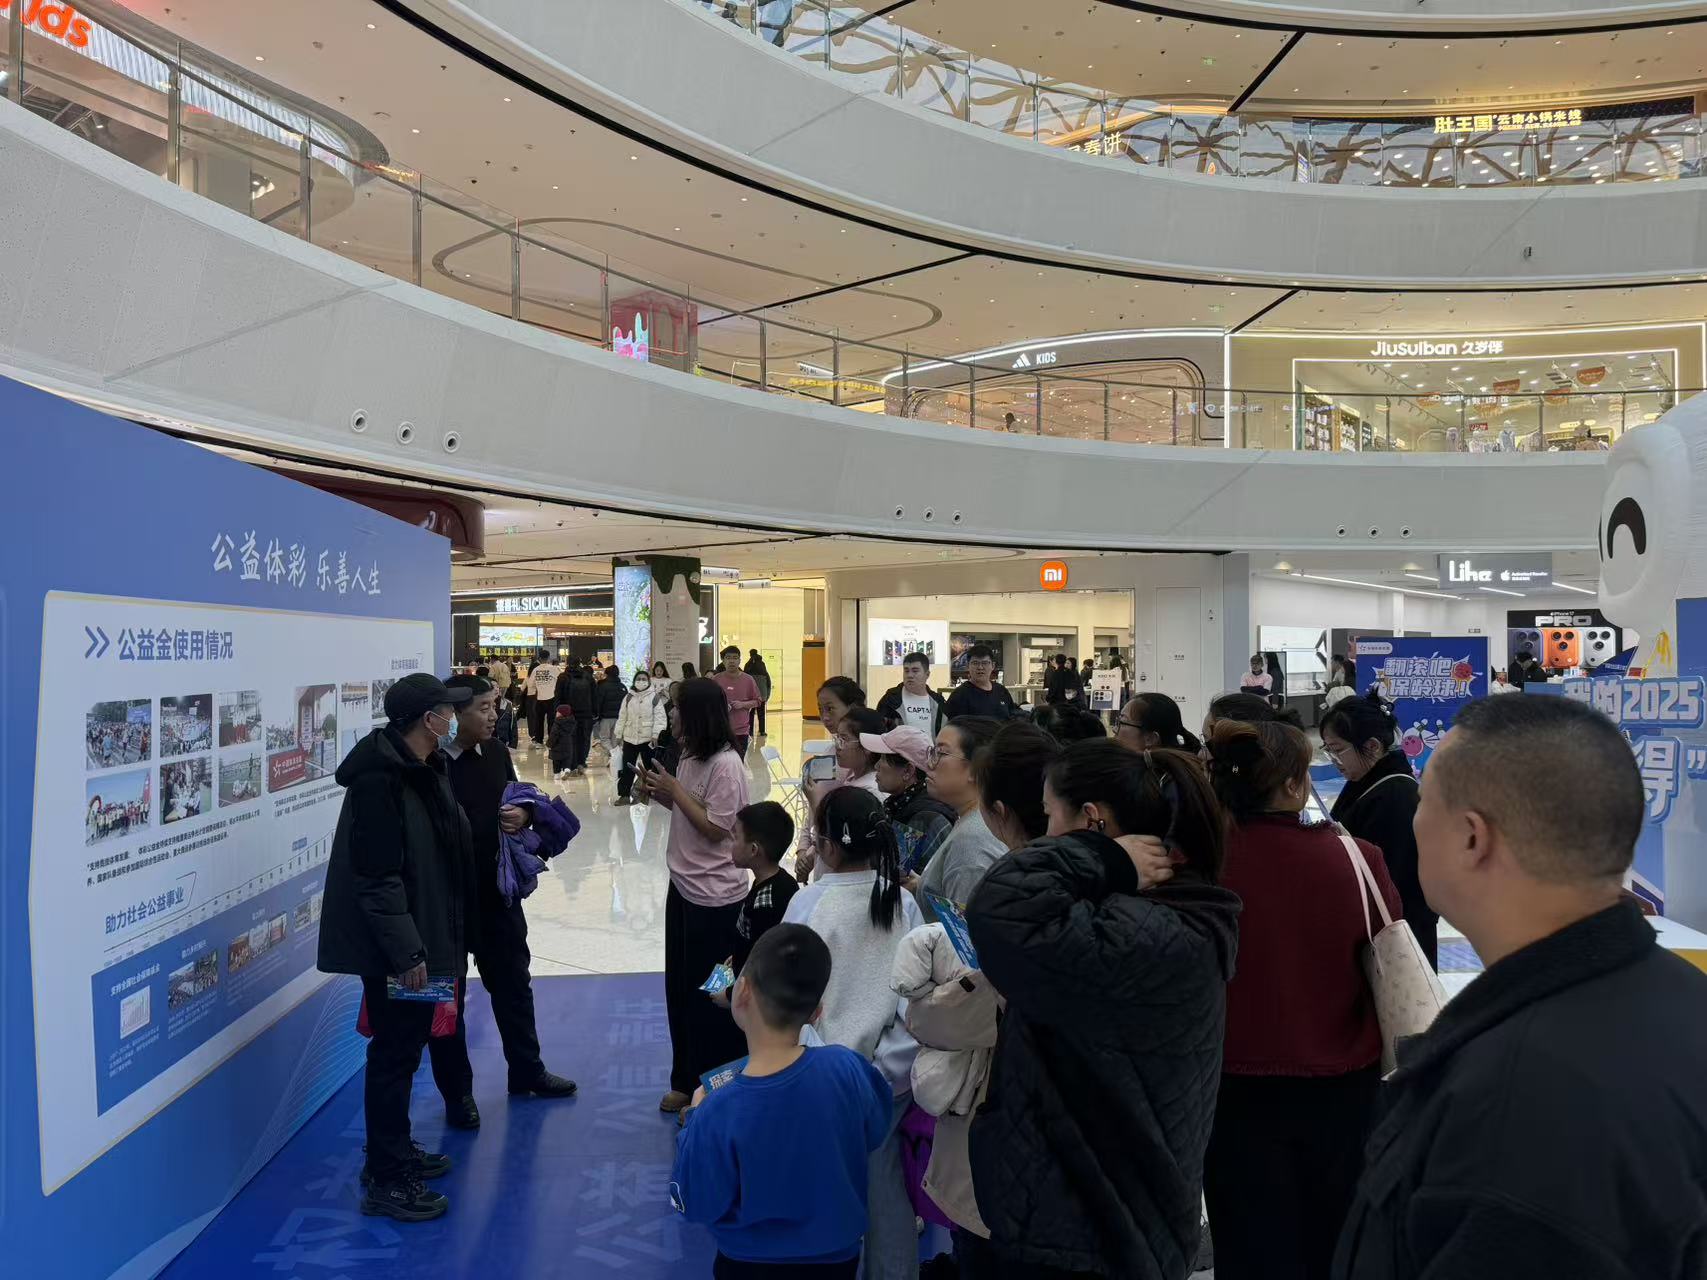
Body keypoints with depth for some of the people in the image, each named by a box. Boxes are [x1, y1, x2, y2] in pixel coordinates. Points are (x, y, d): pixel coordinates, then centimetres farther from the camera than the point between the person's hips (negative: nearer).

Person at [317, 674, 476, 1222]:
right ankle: (385, 1179, 14)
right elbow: (377, 877, -25)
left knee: (408, 1046, 20)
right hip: (394, 949, -10)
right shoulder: (380, 779, -23)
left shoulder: (424, 768, 8)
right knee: (394, 1053, 1)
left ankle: (397, 1150, 35)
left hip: (424, 936, 10)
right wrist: (406, 952, -24)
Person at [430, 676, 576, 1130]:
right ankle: (457, 1091, 28)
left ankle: (526, 1071, 40)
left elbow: (517, 800, 13)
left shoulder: (496, 752, 1)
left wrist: (523, 814, -8)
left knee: (513, 982, 20)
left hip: (497, 890, 6)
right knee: (447, 995, 11)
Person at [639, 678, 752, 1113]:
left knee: (708, 994, 5)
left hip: (714, 896, -9)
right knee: (679, 987, 18)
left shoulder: (725, 764, -21)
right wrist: (660, 795, -3)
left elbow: (715, 828, -22)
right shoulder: (689, 757, 6)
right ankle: (687, 1081, 34)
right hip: (683, 887, 9)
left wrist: (675, 790, -18)